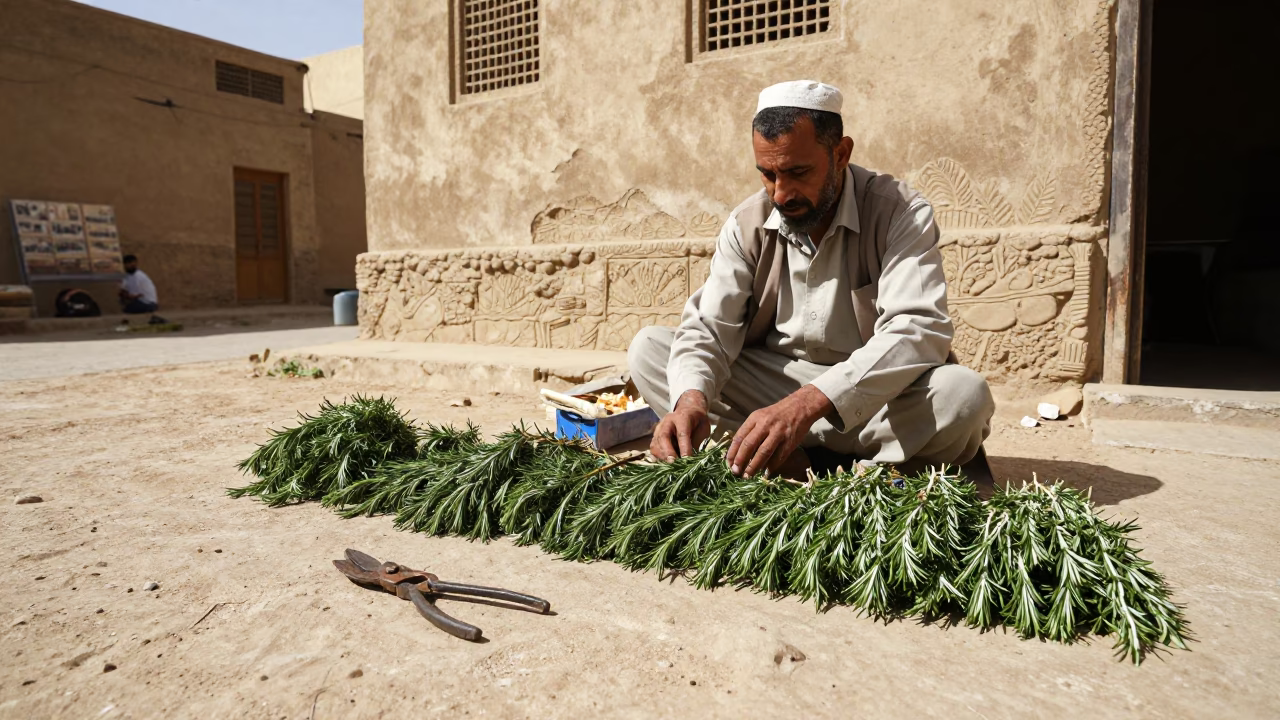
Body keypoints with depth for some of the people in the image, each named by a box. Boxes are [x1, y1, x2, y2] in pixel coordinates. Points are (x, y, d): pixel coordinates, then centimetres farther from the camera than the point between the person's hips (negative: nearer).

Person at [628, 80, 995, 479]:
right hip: (770, 383, 3)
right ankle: (794, 462, -23)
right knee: (648, 347, -13)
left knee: (964, 395, -33)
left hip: (870, 394, -2)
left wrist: (808, 403, -42)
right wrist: (691, 397, -33)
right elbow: (709, 327, -8)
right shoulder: (747, 225, -2)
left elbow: (919, 329, -27)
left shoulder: (899, 213, -13)